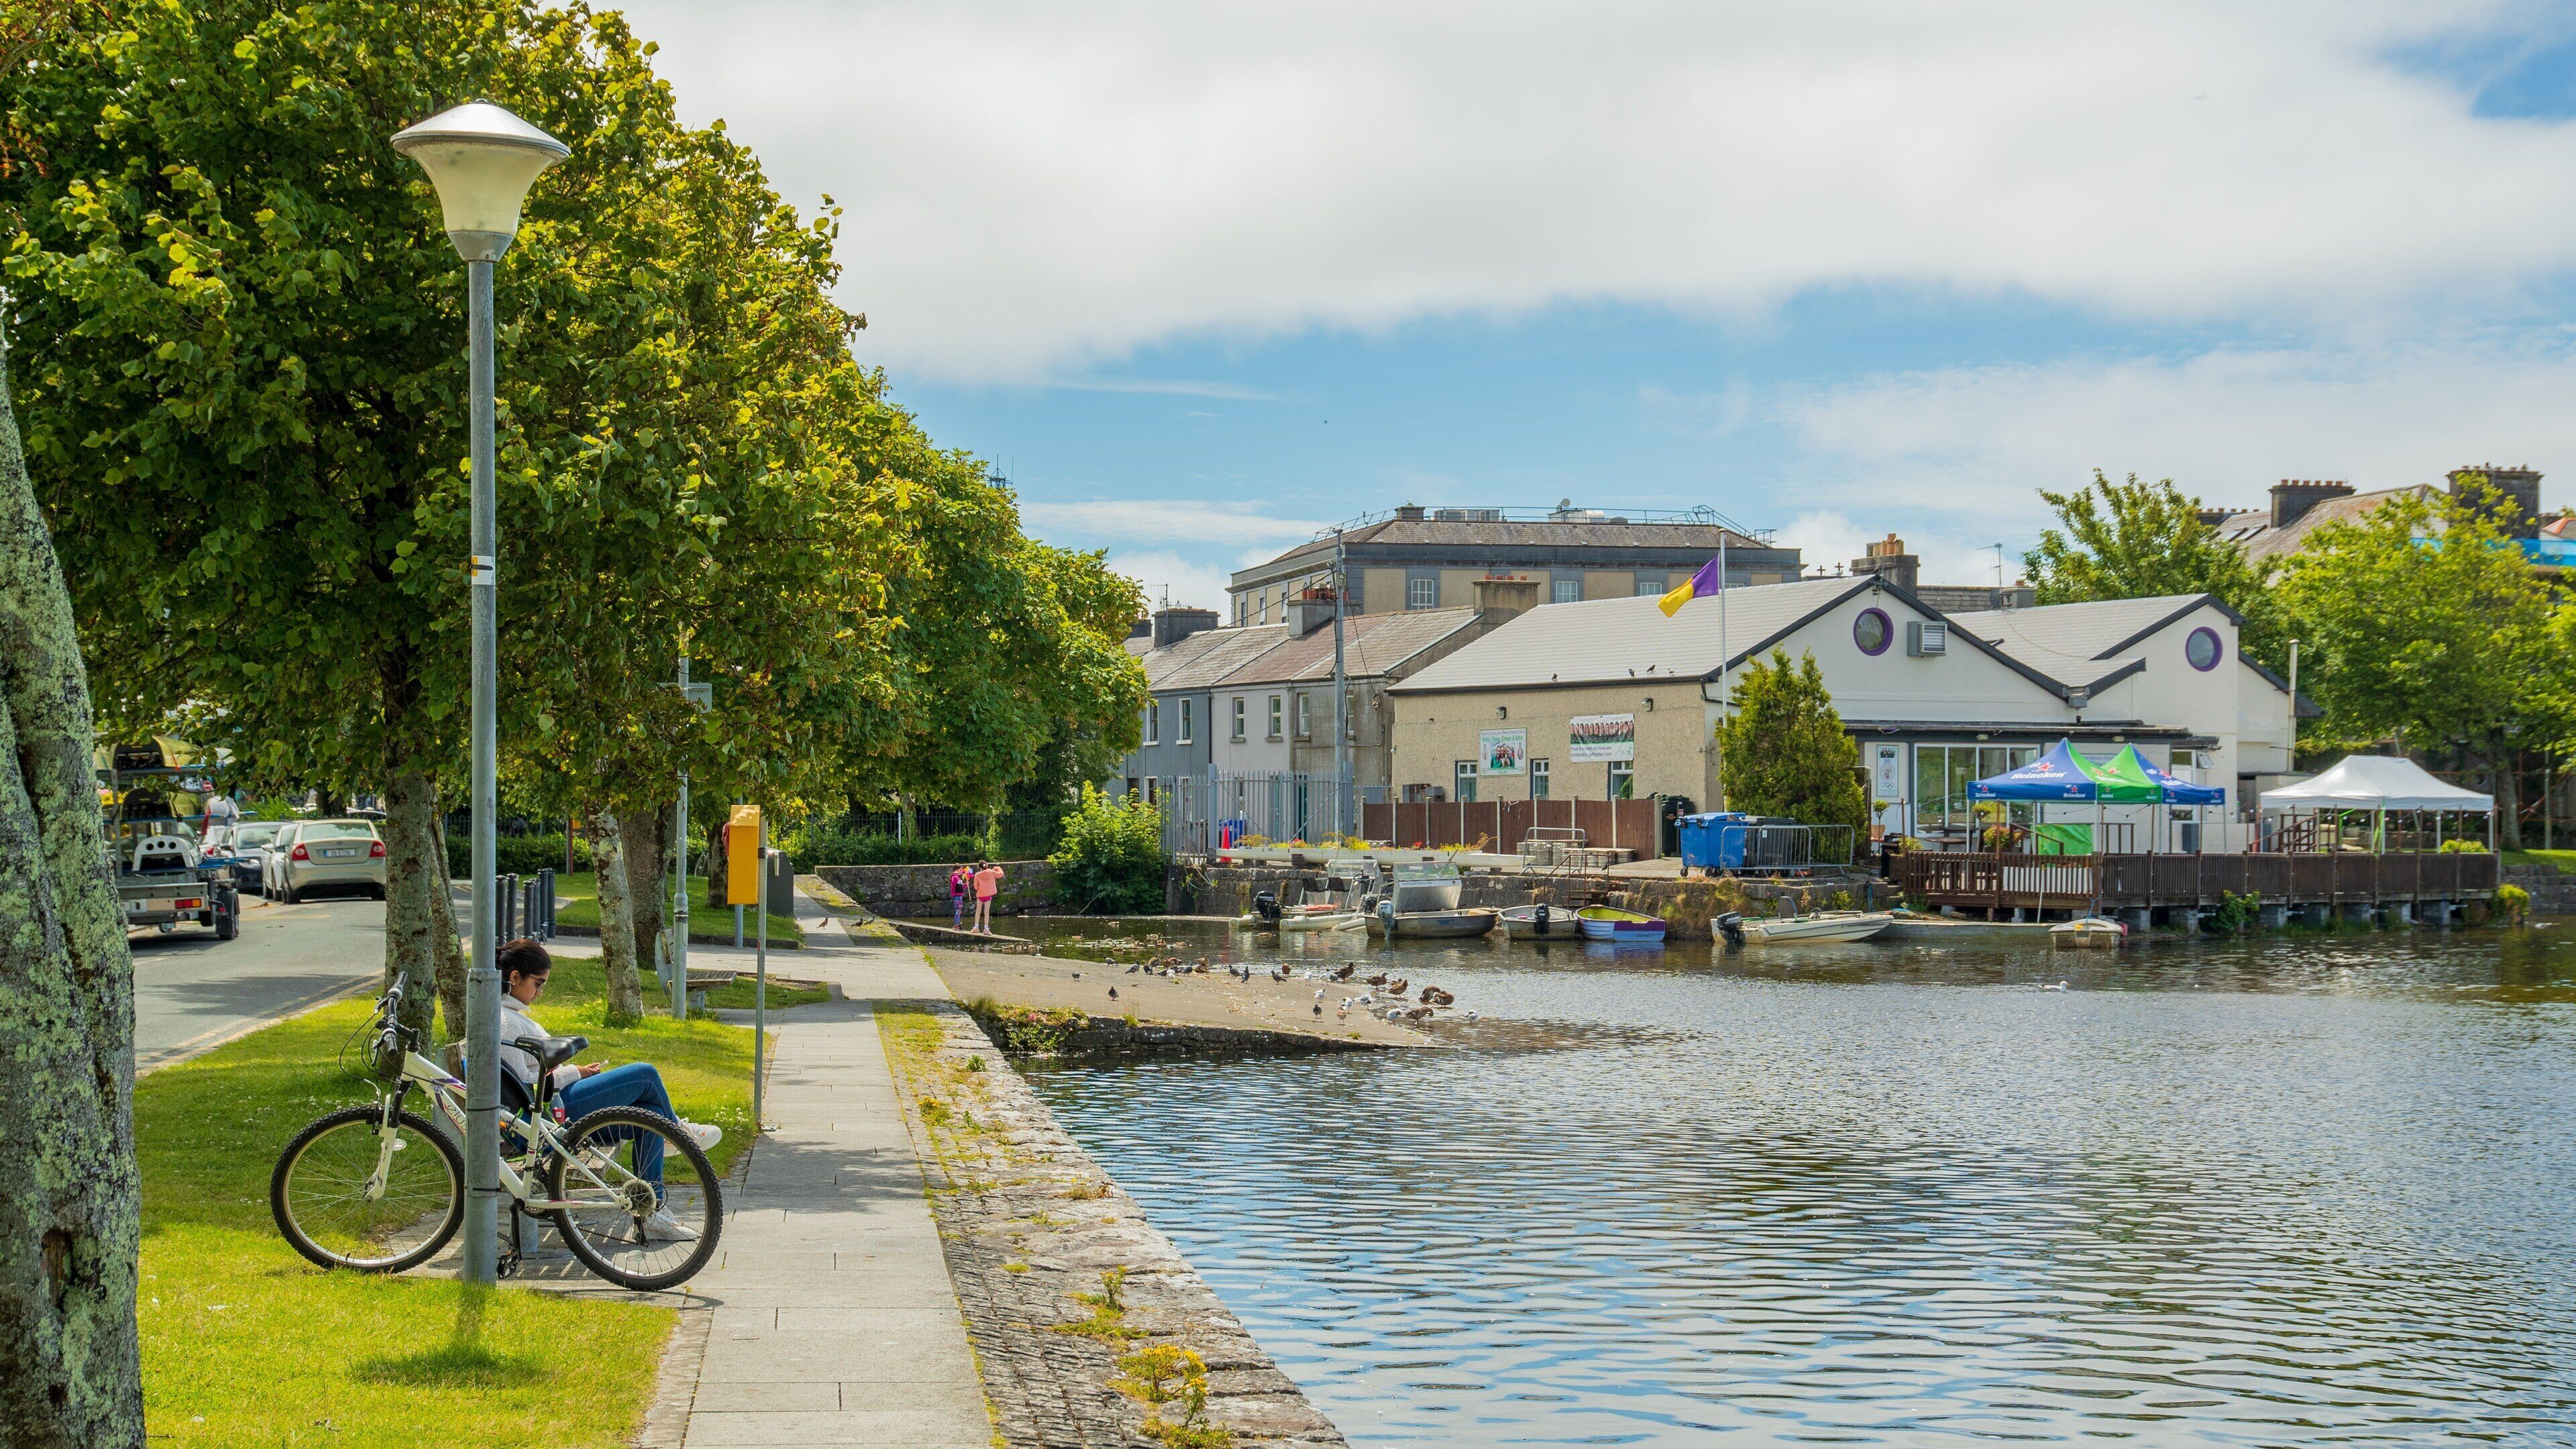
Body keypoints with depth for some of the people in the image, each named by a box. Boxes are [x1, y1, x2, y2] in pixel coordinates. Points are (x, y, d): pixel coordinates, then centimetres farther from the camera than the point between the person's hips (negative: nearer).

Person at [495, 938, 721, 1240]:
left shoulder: (511, 1013, 16)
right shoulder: (504, 1021, -17)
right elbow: (521, 1083, -20)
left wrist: (574, 1071, 9)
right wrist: (572, 1074, -10)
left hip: (554, 1103, 11)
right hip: (555, 1108, -11)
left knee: (651, 1115, 2)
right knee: (646, 1074, -9)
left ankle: (652, 1212, 1)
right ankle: (679, 1130, 22)